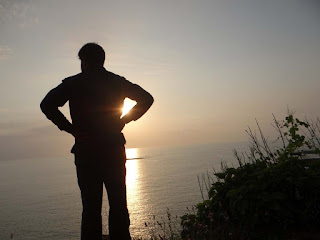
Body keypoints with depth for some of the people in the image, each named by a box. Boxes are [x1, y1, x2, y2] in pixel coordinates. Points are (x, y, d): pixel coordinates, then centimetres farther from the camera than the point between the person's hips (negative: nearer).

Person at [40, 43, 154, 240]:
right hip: (114, 151, 2)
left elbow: (47, 105, -11)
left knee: (91, 207, 6)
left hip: (86, 152, -1)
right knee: (119, 205, 10)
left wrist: (69, 127, -5)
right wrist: (124, 120, 4)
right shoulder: (117, 81, 8)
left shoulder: (73, 83, 1)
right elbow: (146, 99, 5)